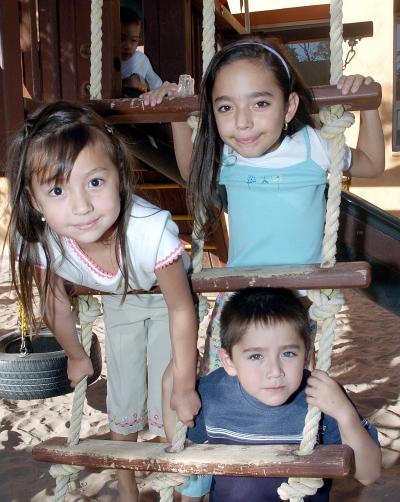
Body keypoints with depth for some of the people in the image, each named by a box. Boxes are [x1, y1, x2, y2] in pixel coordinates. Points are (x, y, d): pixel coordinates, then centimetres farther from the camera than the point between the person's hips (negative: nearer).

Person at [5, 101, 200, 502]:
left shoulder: (152, 232, -45)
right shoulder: (40, 243, -34)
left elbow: (181, 310, -28)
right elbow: (56, 305, -11)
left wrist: (184, 388, -17)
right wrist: (76, 356, 7)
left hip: (165, 299, -2)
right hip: (117, 302, 3)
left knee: (171, 407, -2)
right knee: (123, 400, 14)